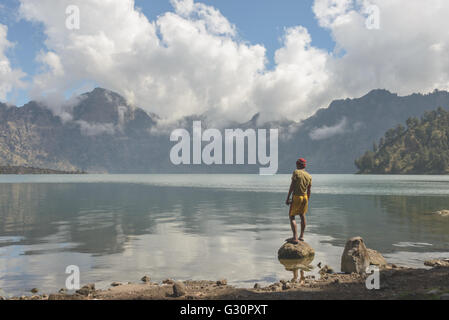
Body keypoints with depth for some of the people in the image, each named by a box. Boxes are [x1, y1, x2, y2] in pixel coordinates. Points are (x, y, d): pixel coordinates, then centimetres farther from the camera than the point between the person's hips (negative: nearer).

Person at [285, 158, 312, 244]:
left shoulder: (296, 172, -11)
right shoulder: (309, 176, 6)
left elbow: (292, 186, -15)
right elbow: (309, 190, 9)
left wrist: (287, 198, -12)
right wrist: (307, 201, 19)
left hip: (296, 197, -6)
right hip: (305, 197, 6)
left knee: (292, 216, -2)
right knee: (302, 215, 20)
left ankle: (295, 238, -12)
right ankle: (301, 236, 26)